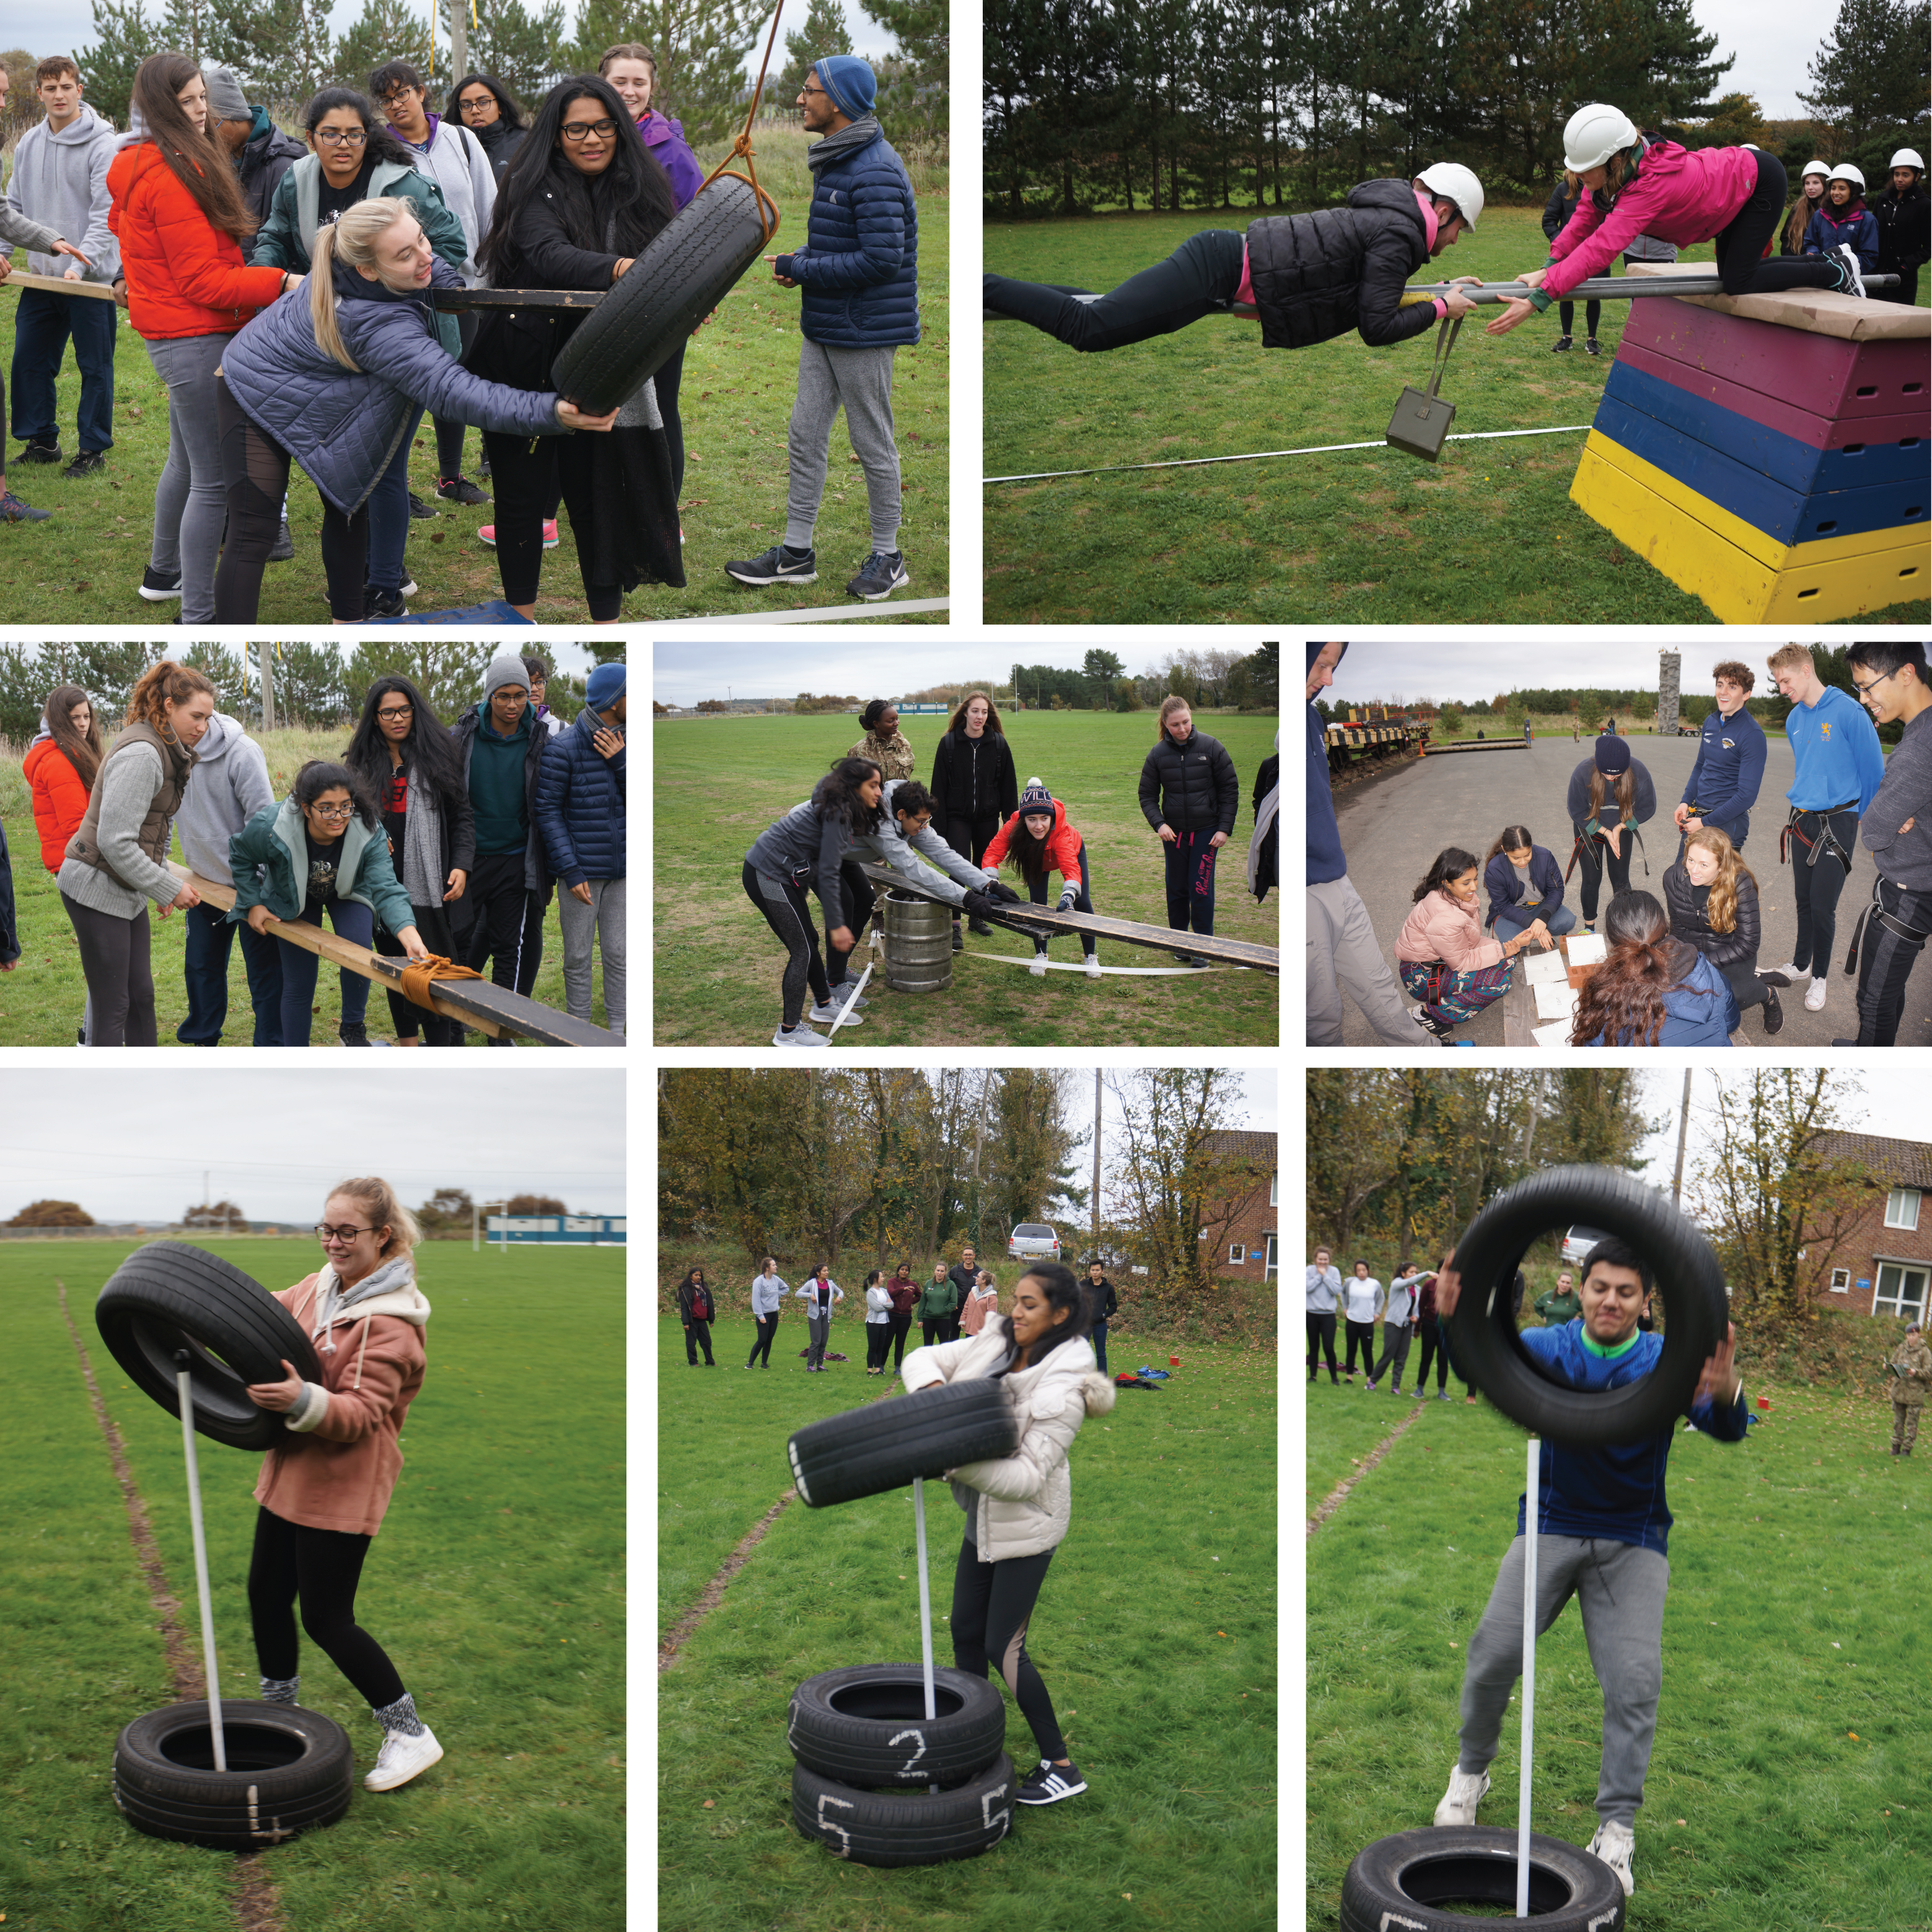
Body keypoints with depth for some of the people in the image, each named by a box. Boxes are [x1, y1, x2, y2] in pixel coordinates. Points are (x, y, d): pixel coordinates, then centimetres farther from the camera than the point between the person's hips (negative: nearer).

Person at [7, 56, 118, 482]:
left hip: (91, 277, -6)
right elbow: (14, 206, 15)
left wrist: (79, 265, -24)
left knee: (94, 366, 3)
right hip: (41, 276, 6)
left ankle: (93, 448, 14)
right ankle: (42, 440, 22)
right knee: (29, 361, 9)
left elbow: (106, 215, -15)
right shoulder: (28, 144, 9)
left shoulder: (102, 143, -10)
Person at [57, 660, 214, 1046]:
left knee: (141, 995, 15)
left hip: (127, 890, 10)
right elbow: (115, 843, -26)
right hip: (97, 888, -10)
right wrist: (169, 889, -19)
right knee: (112, 1006, -4)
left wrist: (162, 887, 16)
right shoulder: (141, 755, -22)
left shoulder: (165, 750, 10)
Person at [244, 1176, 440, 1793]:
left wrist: (301, 1401, -42)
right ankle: (279, 1709, 40)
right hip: (292, 1471, 8)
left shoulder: (390, 1322, -19)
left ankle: (409, 1735, 10)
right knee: (266, 1592, 18)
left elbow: (362, 1413, -24)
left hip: (343, 1488, -8)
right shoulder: (318, 1286, 4)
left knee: (326, 1619, -4)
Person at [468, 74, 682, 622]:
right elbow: (549, 255, -27)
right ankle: (522, 618, 19)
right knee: (522, 495, 6)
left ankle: (607, 623, 12)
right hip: (528, 370, -3)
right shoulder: (537, 189, -7)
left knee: (597, 498, 3)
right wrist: (616, 269, -44)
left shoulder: (637, 190, 7)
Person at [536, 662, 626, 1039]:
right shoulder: (562, 749, -15)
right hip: (580, 871, -4)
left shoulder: (622, 745, 2)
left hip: (620, 869, 4)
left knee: (617, 953, 8)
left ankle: (617, 1029, 19)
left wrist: (620, 762, -19)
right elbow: (547, 812, -12)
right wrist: (570, 872, -17)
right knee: (578, 956, 6)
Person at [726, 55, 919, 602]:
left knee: (872, 444, 2)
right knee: (805, 437, 11)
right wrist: (799, 260, 3)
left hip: (864, 333, -10)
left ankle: (887, 558, 15)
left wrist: (803, 268, -18)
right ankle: (796, 552, 19)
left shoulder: (875, 172, -20)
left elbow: (882, 258, -26)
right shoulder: (835, 161, 12)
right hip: (823, 330, 10)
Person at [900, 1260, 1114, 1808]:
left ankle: (1061, 1767, 8)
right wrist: (933, 1391, -21)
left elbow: (1026, 1476, -27)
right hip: (985, 1516, 8)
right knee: (966, 1634, 15)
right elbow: (921, 1360, 1)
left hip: (1026, 1523, -8)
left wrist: (954, 1460, -31)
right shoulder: (994, 1345, -4)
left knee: (1003, 1647, -5)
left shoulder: (1063, 1390, -25)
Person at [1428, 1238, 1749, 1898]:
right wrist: (1456, 1320, -48)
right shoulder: (1550, 1348, -8)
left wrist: (1725, 1396, -49)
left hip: (1633, 1540, 0)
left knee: (1635, 1677, -11)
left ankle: (1617, 1829, 2)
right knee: (1494, 1652, -9)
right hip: (1550, 1526, 1)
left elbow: (1725, 1428, -23)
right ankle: (1471, 1770, 18)